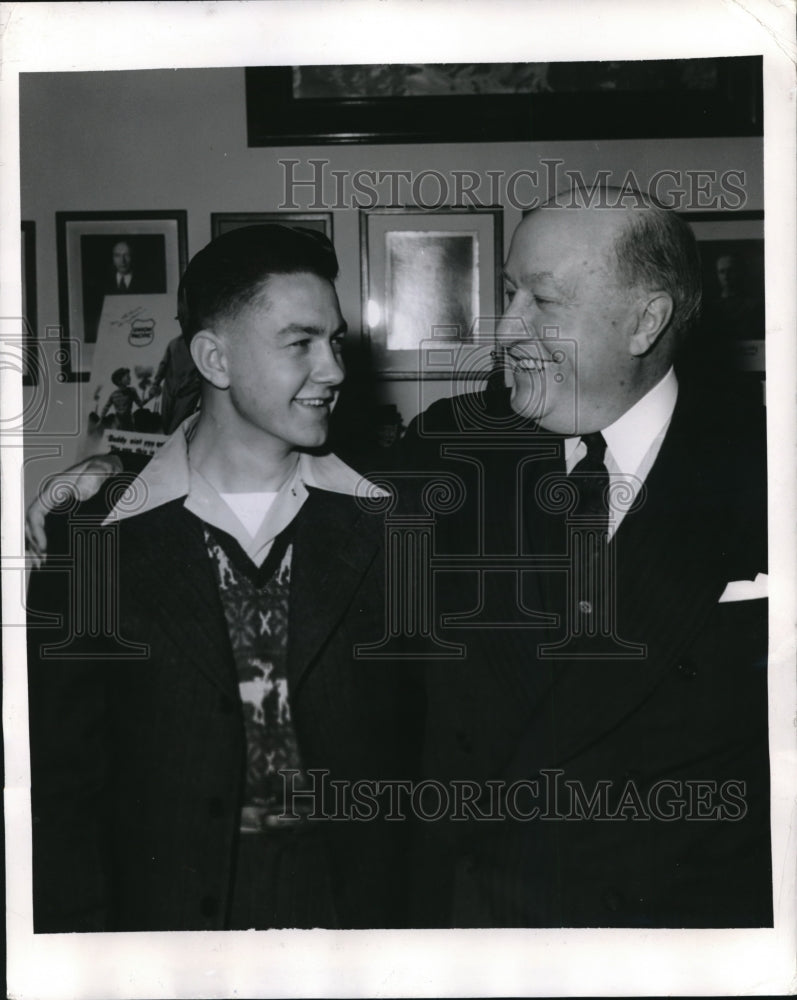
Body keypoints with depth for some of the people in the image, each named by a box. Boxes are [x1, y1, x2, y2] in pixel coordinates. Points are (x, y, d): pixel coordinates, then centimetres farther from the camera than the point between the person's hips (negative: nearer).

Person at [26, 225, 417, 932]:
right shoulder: (105, 540, -6)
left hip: (352, 894, 1)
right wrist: (82, 927, -7)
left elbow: (423, 741, 1)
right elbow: (65, 780, -2)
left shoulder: (381, 527, -3)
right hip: (176, 898, -1)